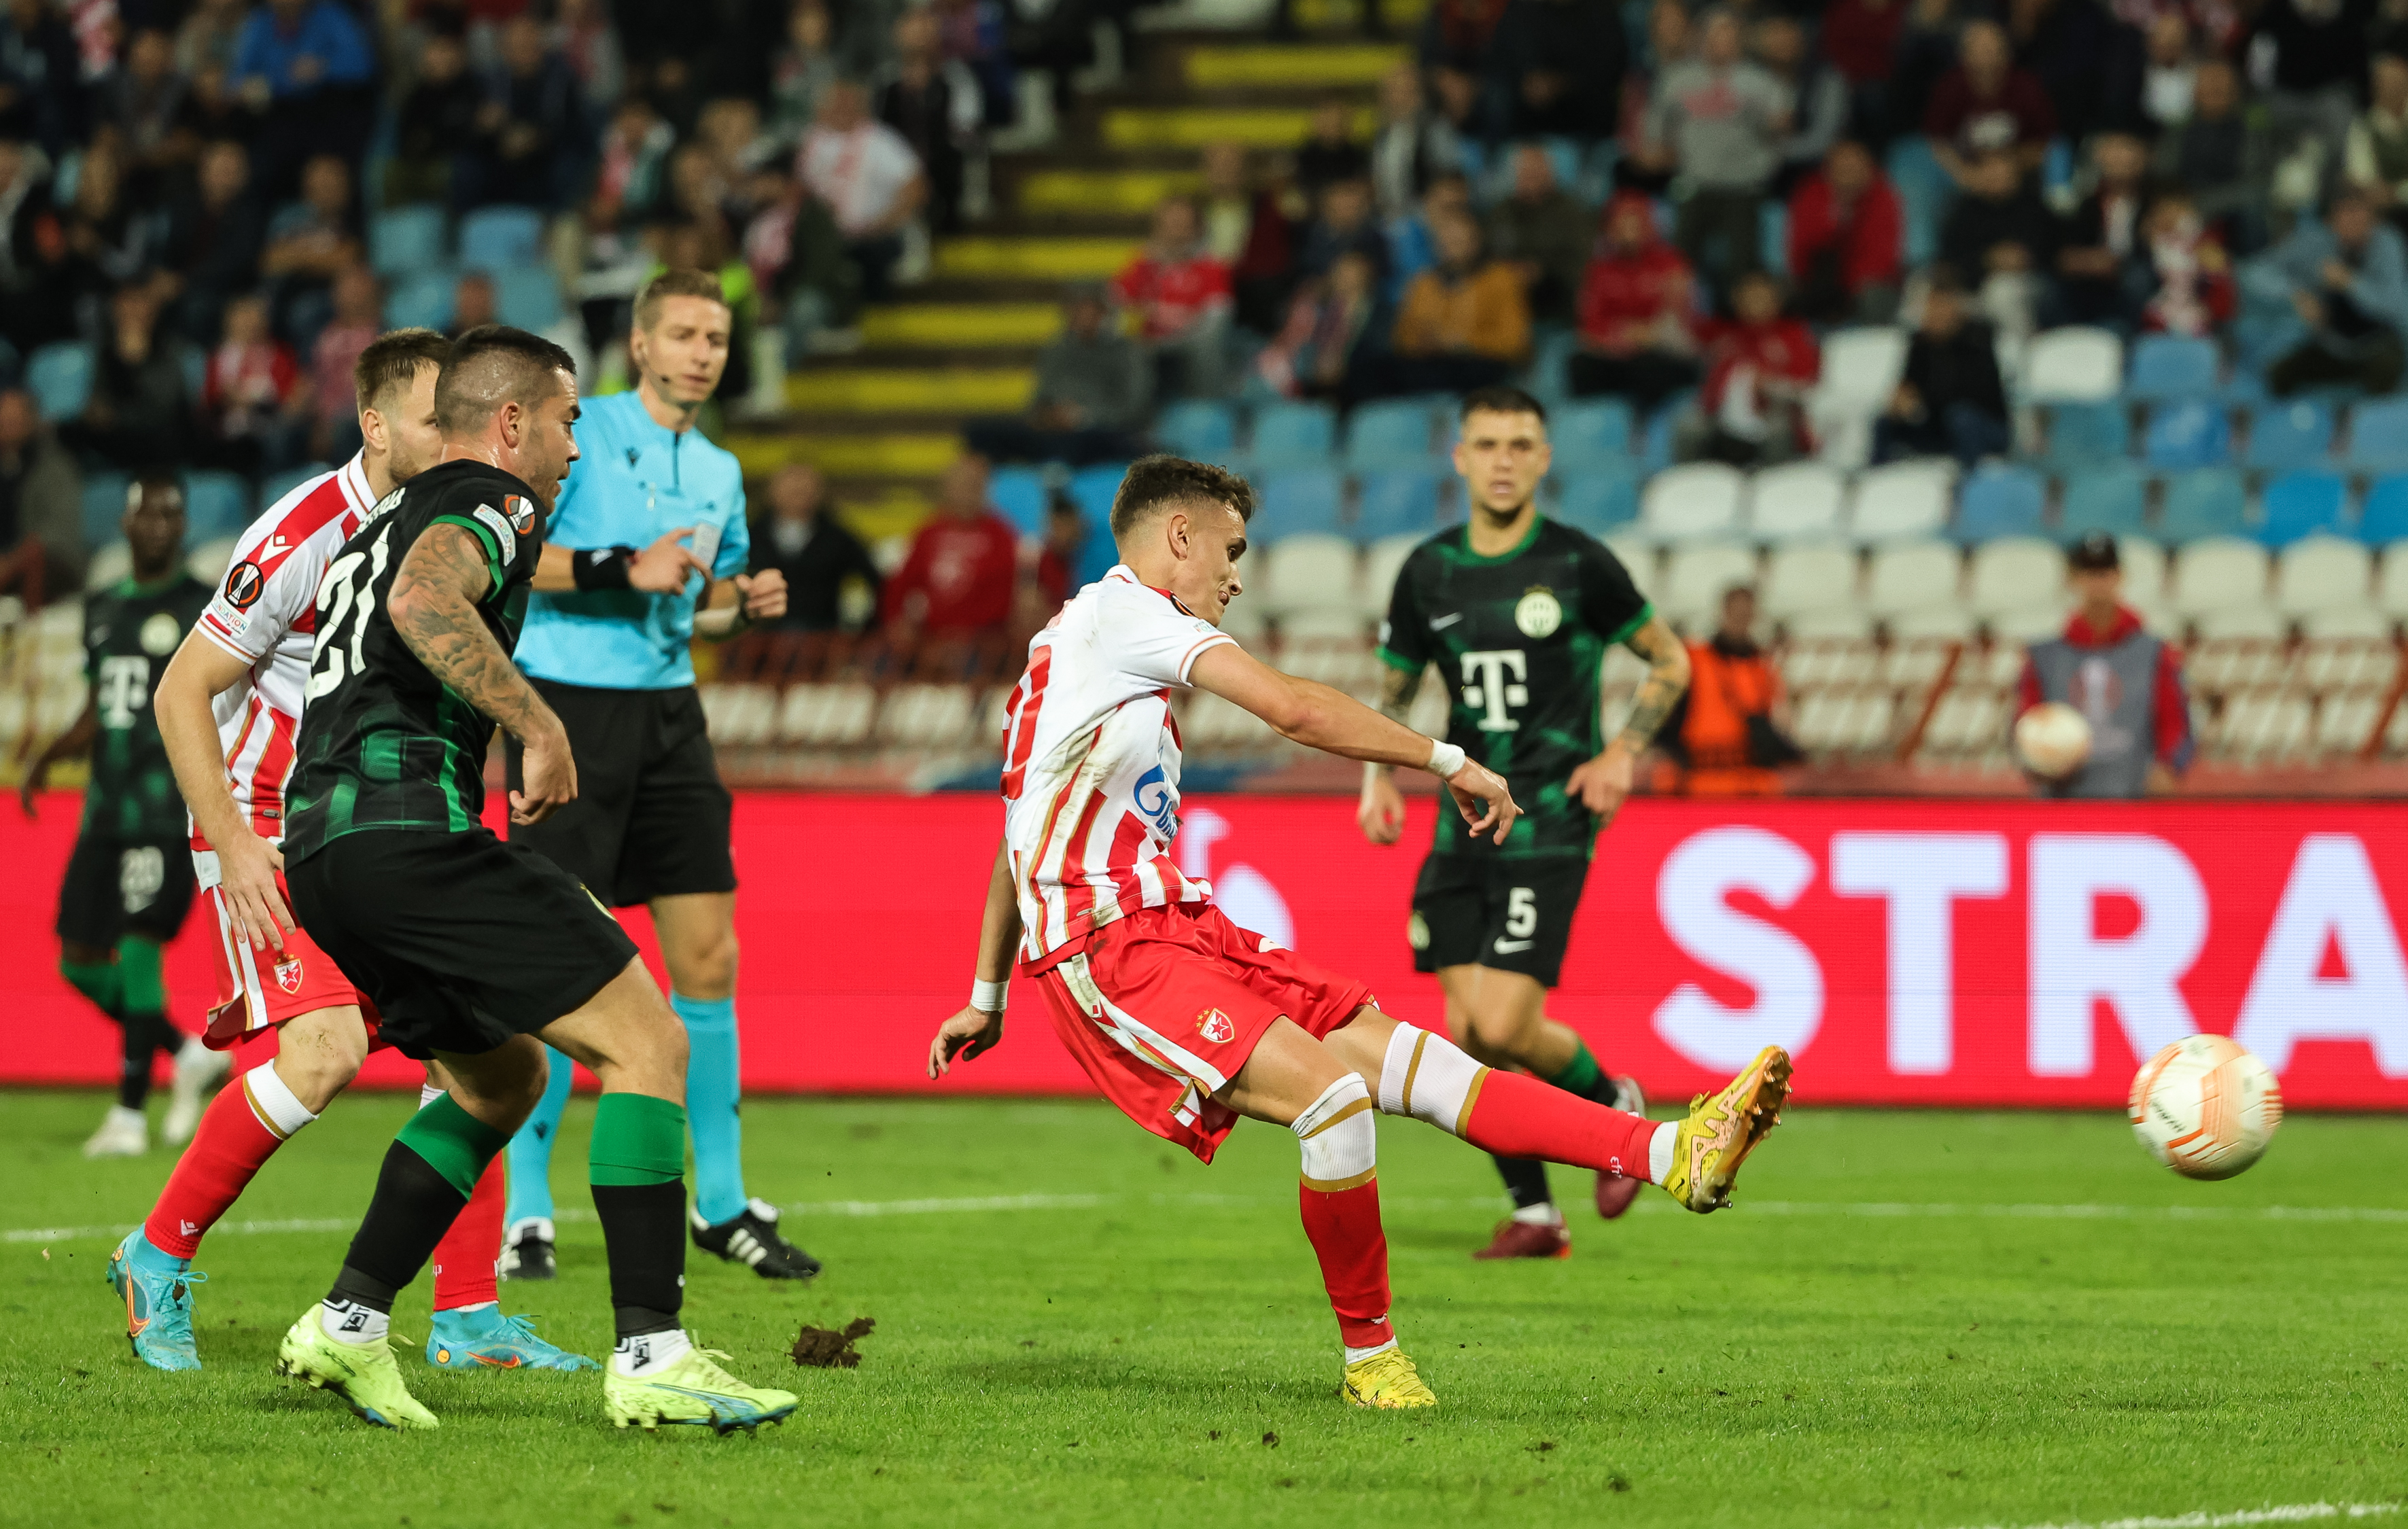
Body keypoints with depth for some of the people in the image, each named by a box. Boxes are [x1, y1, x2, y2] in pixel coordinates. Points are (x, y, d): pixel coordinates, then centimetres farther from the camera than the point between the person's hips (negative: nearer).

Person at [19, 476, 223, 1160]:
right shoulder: (103, 610, 16)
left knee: (138, 950, -13)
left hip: (168, 812, -7)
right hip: (106, 808, 7)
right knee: (82, 961, 5)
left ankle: (130, 1115, -6)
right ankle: (189, 1054, 22)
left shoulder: (206, 611, -3)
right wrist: (46, 757, 7)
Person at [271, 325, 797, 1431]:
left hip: (319, 850, 10)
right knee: (647, 1043, -8)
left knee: (502, 1076, 24)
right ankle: (649, 1358, -16)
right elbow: (422, 604, -24)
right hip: (409, 825, -10)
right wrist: (540, 727, -22)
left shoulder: (385, 524, 28)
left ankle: (347, 1326, 14)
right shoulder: (490, 503, -1)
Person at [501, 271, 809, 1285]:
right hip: (570, 709, -6)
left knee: (709, 960, 4)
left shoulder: (718, 473, 15)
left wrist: (745, 605, 5)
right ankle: (527, 1217, 0)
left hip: (668, 711, 6)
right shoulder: (574, 432, -5)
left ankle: (722, 1204, 13)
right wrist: (617, 569, -21)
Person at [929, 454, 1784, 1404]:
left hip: (1176, 929, 10)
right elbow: (1292, 709, -16)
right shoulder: (1122, 608, -6)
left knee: (1400, 1055, -5)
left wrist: (987, 999, 40)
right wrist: (1449, 762, -9)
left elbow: (1017, 842, 33)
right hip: (1108, 945, -10)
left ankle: (1674, 1156, -17)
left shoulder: (1071, 647, 26)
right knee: (1334, 1091, -25)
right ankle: (1369, 1354, -10)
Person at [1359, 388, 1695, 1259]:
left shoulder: (1579, 565, -5)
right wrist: (1379, 778, 2)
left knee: (1505, 1025, -15)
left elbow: (1670, 662, 6)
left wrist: (1624, 752, -7)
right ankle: (1534, 1214, 13)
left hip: (1549, 822, -5)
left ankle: (1617, 1107, 15)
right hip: (1463, 820, 5)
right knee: (1466, 1032, -1)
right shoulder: (1429, 571, 6)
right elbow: (1394, 689, 19)